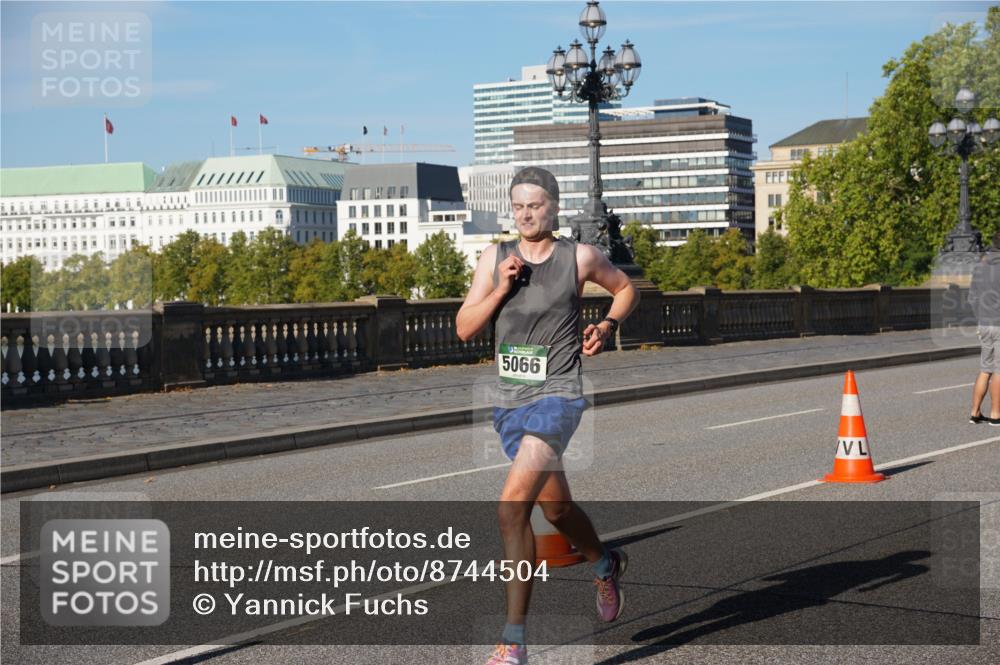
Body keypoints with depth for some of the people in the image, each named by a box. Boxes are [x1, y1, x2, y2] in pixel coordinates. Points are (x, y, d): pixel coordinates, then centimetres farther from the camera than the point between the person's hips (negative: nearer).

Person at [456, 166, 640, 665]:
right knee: (556, 509, 22)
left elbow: (625, 288, 16)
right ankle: (606, 566, 54)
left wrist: (608, 325, -2)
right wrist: (502, 288, -12)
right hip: (508, 402, 5)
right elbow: (464, 329, 1)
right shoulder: (494, 259, 4)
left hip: (557, 398, -5)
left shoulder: (580, 257, -3)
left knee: (511, 507, -21)